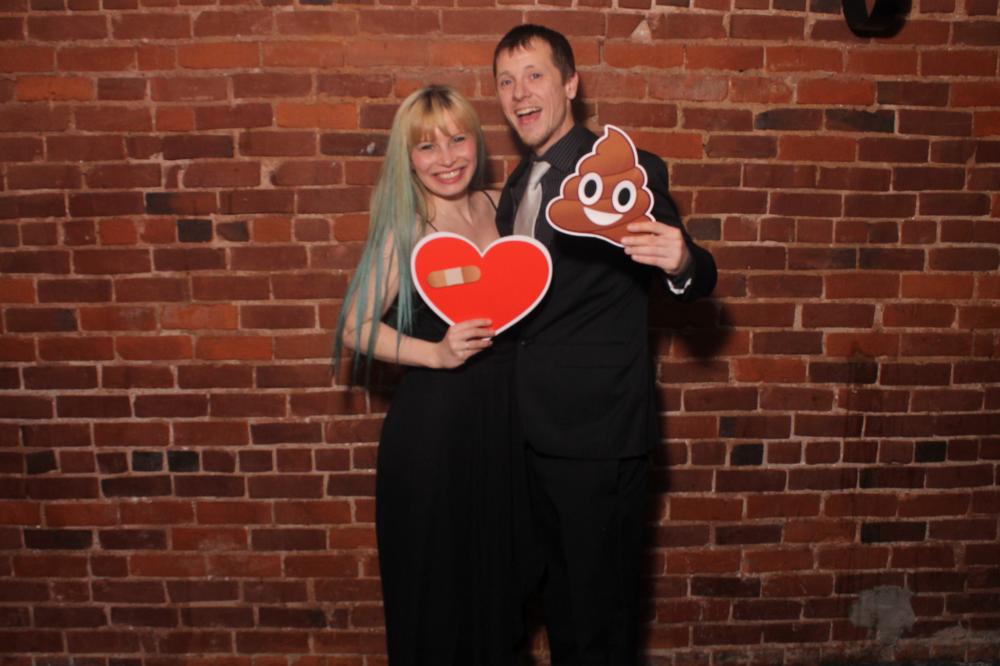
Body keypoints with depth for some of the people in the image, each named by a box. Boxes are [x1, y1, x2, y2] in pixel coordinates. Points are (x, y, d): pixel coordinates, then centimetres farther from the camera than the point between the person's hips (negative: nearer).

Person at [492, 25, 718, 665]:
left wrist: (683, 263, -34)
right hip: (537, 430, 7)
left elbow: (695, 281, -13)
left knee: (602, 605, 9)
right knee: (556, 590, 24)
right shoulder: (519, 185, 11)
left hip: (599, 431, -7)